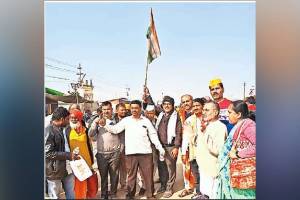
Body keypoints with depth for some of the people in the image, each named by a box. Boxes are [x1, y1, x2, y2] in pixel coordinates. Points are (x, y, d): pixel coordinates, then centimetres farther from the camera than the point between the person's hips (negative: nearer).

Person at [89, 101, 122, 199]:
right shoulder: (98, 120, 3)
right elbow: (90, 134, -3)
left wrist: (121, 148, 1)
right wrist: (95, 123, -17)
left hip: (115, 153, 0)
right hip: (101, 153, 0)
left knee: (114, 175, 10)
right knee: (103, 176, 11)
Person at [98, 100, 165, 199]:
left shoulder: (146, 120, 6)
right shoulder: (126, 120, 4)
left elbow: (153, 135, 8)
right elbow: (115, 129, -1)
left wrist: (160, 148, 4)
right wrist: (105, 125, -18)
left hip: (145, 152, 0)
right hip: (131, 153, 0)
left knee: (148, 175, 8)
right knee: (131, 175, 12)